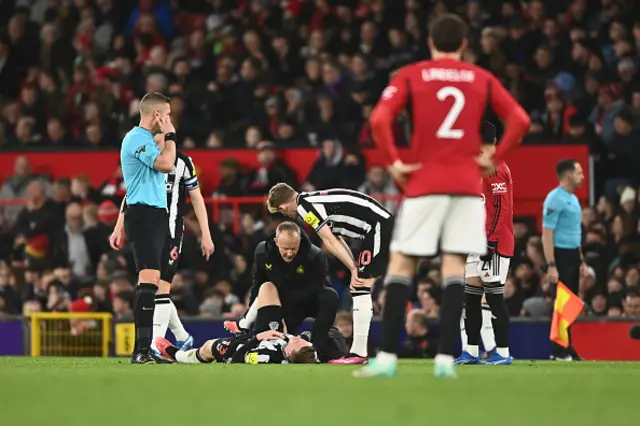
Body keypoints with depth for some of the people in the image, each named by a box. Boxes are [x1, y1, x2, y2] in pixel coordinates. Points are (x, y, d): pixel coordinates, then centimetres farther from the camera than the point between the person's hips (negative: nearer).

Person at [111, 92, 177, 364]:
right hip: (144, 216, -11)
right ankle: (142, 349, -26)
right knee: (149, 279, -19)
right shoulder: (138, 139, -10)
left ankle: (142, 349, 10)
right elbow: (166, 164, -23)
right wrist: (170, 135, -7)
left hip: (154, 217, 11)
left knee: (150, 282, 9)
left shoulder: (143, 139, 23)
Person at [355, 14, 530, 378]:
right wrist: (495, 158, 3)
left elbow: (380, 120, -10)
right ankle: (446, 358, -8)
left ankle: (388, 356, -4)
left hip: (424, 184, -1)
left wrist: (394, 162, -3)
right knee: (455, 267, 2)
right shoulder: (482, 79, 9)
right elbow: (520, 120, -1)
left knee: (401, 265, 4)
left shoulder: (410, 76, 4)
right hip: (468, 184, 2)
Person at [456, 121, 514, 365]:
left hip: (494, 243, -10)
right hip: (479, 243, 10)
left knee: (494, 296, -8)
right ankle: (471, 351, 11)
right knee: (470, 295, 8)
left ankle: (503, 353, -6)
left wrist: (490, 241, -21)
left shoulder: (495, 169, -13)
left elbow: (500, 210, -19)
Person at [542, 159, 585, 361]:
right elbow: (547, 234, -17)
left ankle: (567, 349, 16)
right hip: (561, 254, -9)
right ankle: (560, 352, -4)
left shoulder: (573, 199, 15)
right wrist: (551, 266, -22)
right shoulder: (555, 199, -13)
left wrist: (581, 259, 17)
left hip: (573, 255, 9)